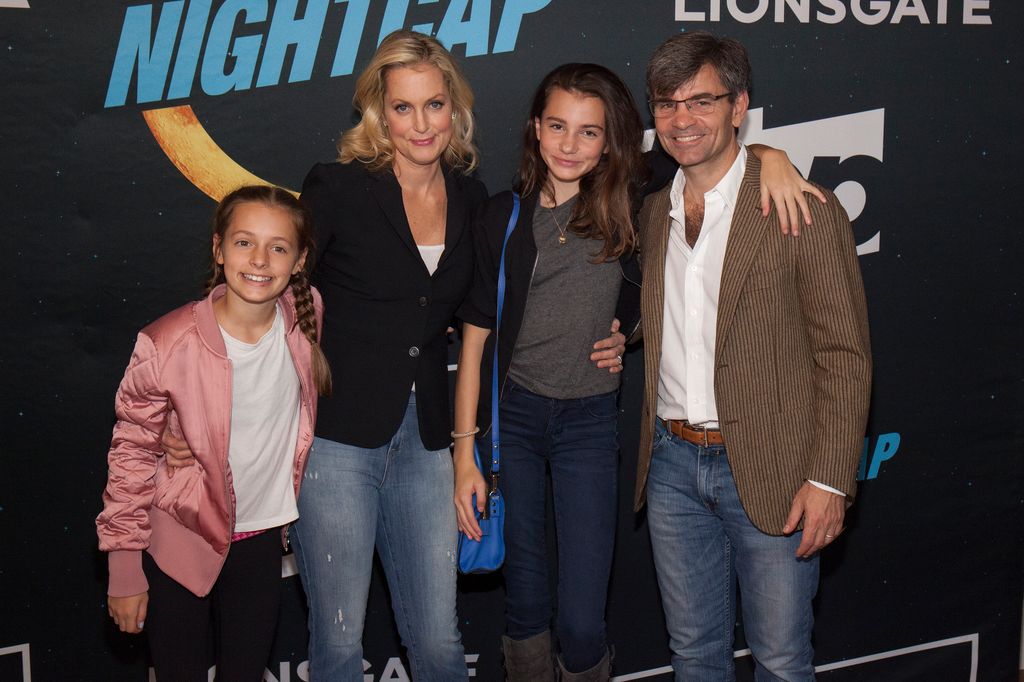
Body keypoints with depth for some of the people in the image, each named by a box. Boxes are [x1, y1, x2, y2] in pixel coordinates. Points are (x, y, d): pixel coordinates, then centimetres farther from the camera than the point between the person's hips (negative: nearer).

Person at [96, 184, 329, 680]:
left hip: (261, 539, 3)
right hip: (179, 541, -3)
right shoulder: (167, 345, -22)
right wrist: (124, 572, -7)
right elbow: (131, 454, -11)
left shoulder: (306, 316, -11)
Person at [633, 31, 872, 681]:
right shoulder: (652, 214, 8)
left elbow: (845, 356, -11)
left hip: (769, 470, -5)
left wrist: (829, 479, -14)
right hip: (673, 462, 5)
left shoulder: (806, 212, -11)